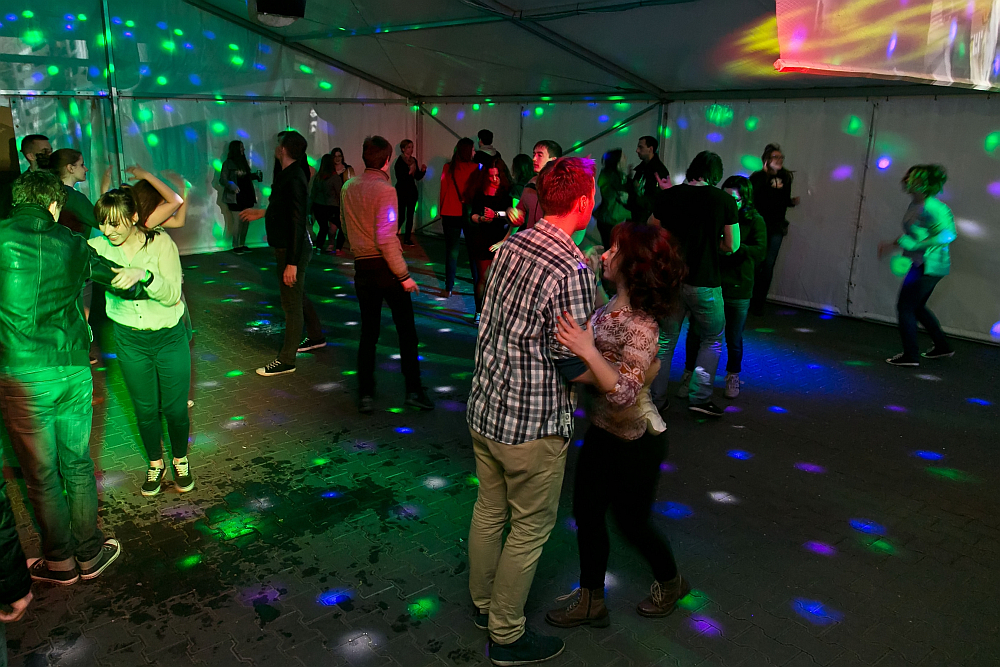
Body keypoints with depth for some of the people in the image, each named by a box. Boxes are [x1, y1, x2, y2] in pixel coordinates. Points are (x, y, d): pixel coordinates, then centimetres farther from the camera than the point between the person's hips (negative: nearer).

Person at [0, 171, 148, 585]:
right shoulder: (72, 244, 4)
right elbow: (128, 284, 14)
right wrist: (145, 275, 34)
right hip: (74, 369, 3)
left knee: (41, 473, 12)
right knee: (78, 464, 17)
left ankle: (60, 562, 27)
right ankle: (90, 554, 28)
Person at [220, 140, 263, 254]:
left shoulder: (243, 162, 13)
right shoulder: (228, 163, -5)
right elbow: (222, 179, -8)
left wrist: (255, 175, 3)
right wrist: (232, 186, -24)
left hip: (246, 196, 6)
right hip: (235, 197, -6)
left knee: (246, 221, 6)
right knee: (237, 221, -6)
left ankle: (242, 244, 16)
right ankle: (235, 246, 3)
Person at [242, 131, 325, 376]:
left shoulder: (294, 179, -23)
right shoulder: (288, 175, 8)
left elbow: (298, 222, -26)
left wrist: (292, 263, -27)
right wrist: (262, 213, 28)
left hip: (294, 250, -10)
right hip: (287, 248, 10)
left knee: (291, 303, -2)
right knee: (298, 296, 23)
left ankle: (286, 360, 6)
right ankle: (315, 337, 40)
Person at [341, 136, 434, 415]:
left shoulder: (348, 187, 5)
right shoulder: (384, 190, -14)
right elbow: (386, 239, -20)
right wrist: (404, 276, -16)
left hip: (362, 268, 6)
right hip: (386, 267, -6)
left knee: (368, 332, 12)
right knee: (406, 329, 6)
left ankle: (365, 395, 12)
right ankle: (413, 390, 8)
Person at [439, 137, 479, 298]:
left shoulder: (447, 168, -4)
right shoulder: (476, 168, -7)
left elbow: (442, 192, 2)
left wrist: (442, 212, 13)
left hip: (450, 214, 1)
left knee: (451, 251, 6)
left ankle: (449, 288, 6)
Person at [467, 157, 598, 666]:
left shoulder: (511, 246, 1)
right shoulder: (572, 270, -23)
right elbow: (575, 367, -21)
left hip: (484, 407, 8)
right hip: (532, 425, -8)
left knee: (489, 508, 23)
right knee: (530, 529, 11)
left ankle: (484, 603, 43)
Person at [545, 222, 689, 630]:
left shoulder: (640, 326, -29)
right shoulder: (612, 305, -4)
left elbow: (625, 393, -37)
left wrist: (588, 352, -47)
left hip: (634, 443, -8)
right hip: (601, 432, 8)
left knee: (631, 521, 14)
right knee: (586, 513, 15)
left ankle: (670, 582, 44)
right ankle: (591, 601, 34)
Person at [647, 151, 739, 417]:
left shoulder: (668, 196, -1)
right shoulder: (724, 201, -6)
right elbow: (732, 246, -1)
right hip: (704, 283, -2)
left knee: (665, 340, 14)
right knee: (713, 340, 17)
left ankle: (655, 398, 20)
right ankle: (699, 396, 11)